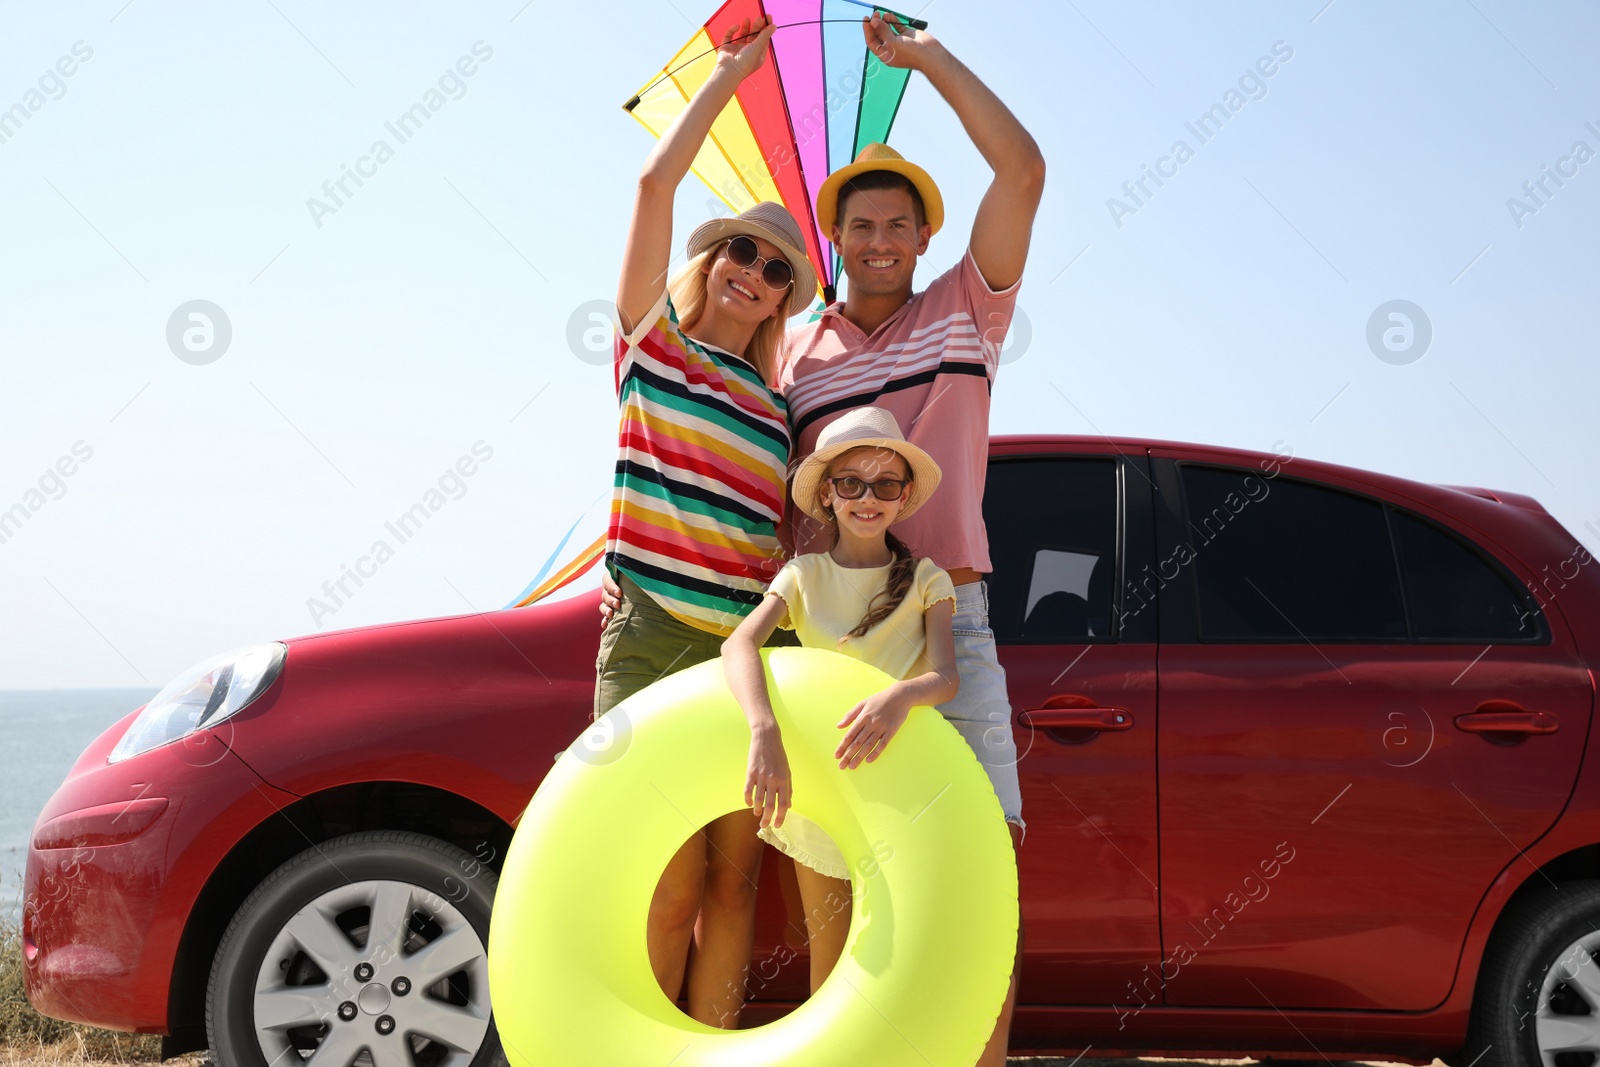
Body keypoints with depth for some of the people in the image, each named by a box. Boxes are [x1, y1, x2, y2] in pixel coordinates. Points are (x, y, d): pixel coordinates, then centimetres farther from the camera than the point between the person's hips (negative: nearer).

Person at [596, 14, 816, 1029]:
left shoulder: (776, 405, 20)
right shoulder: (654, 344, 9)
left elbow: (789, 530, 16)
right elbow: (656, 183, 2)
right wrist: (736, 71, 8)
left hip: (753, 653, 5)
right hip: (656, 641, -4)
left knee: (734, 879, 1)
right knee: (672, 886, -9)